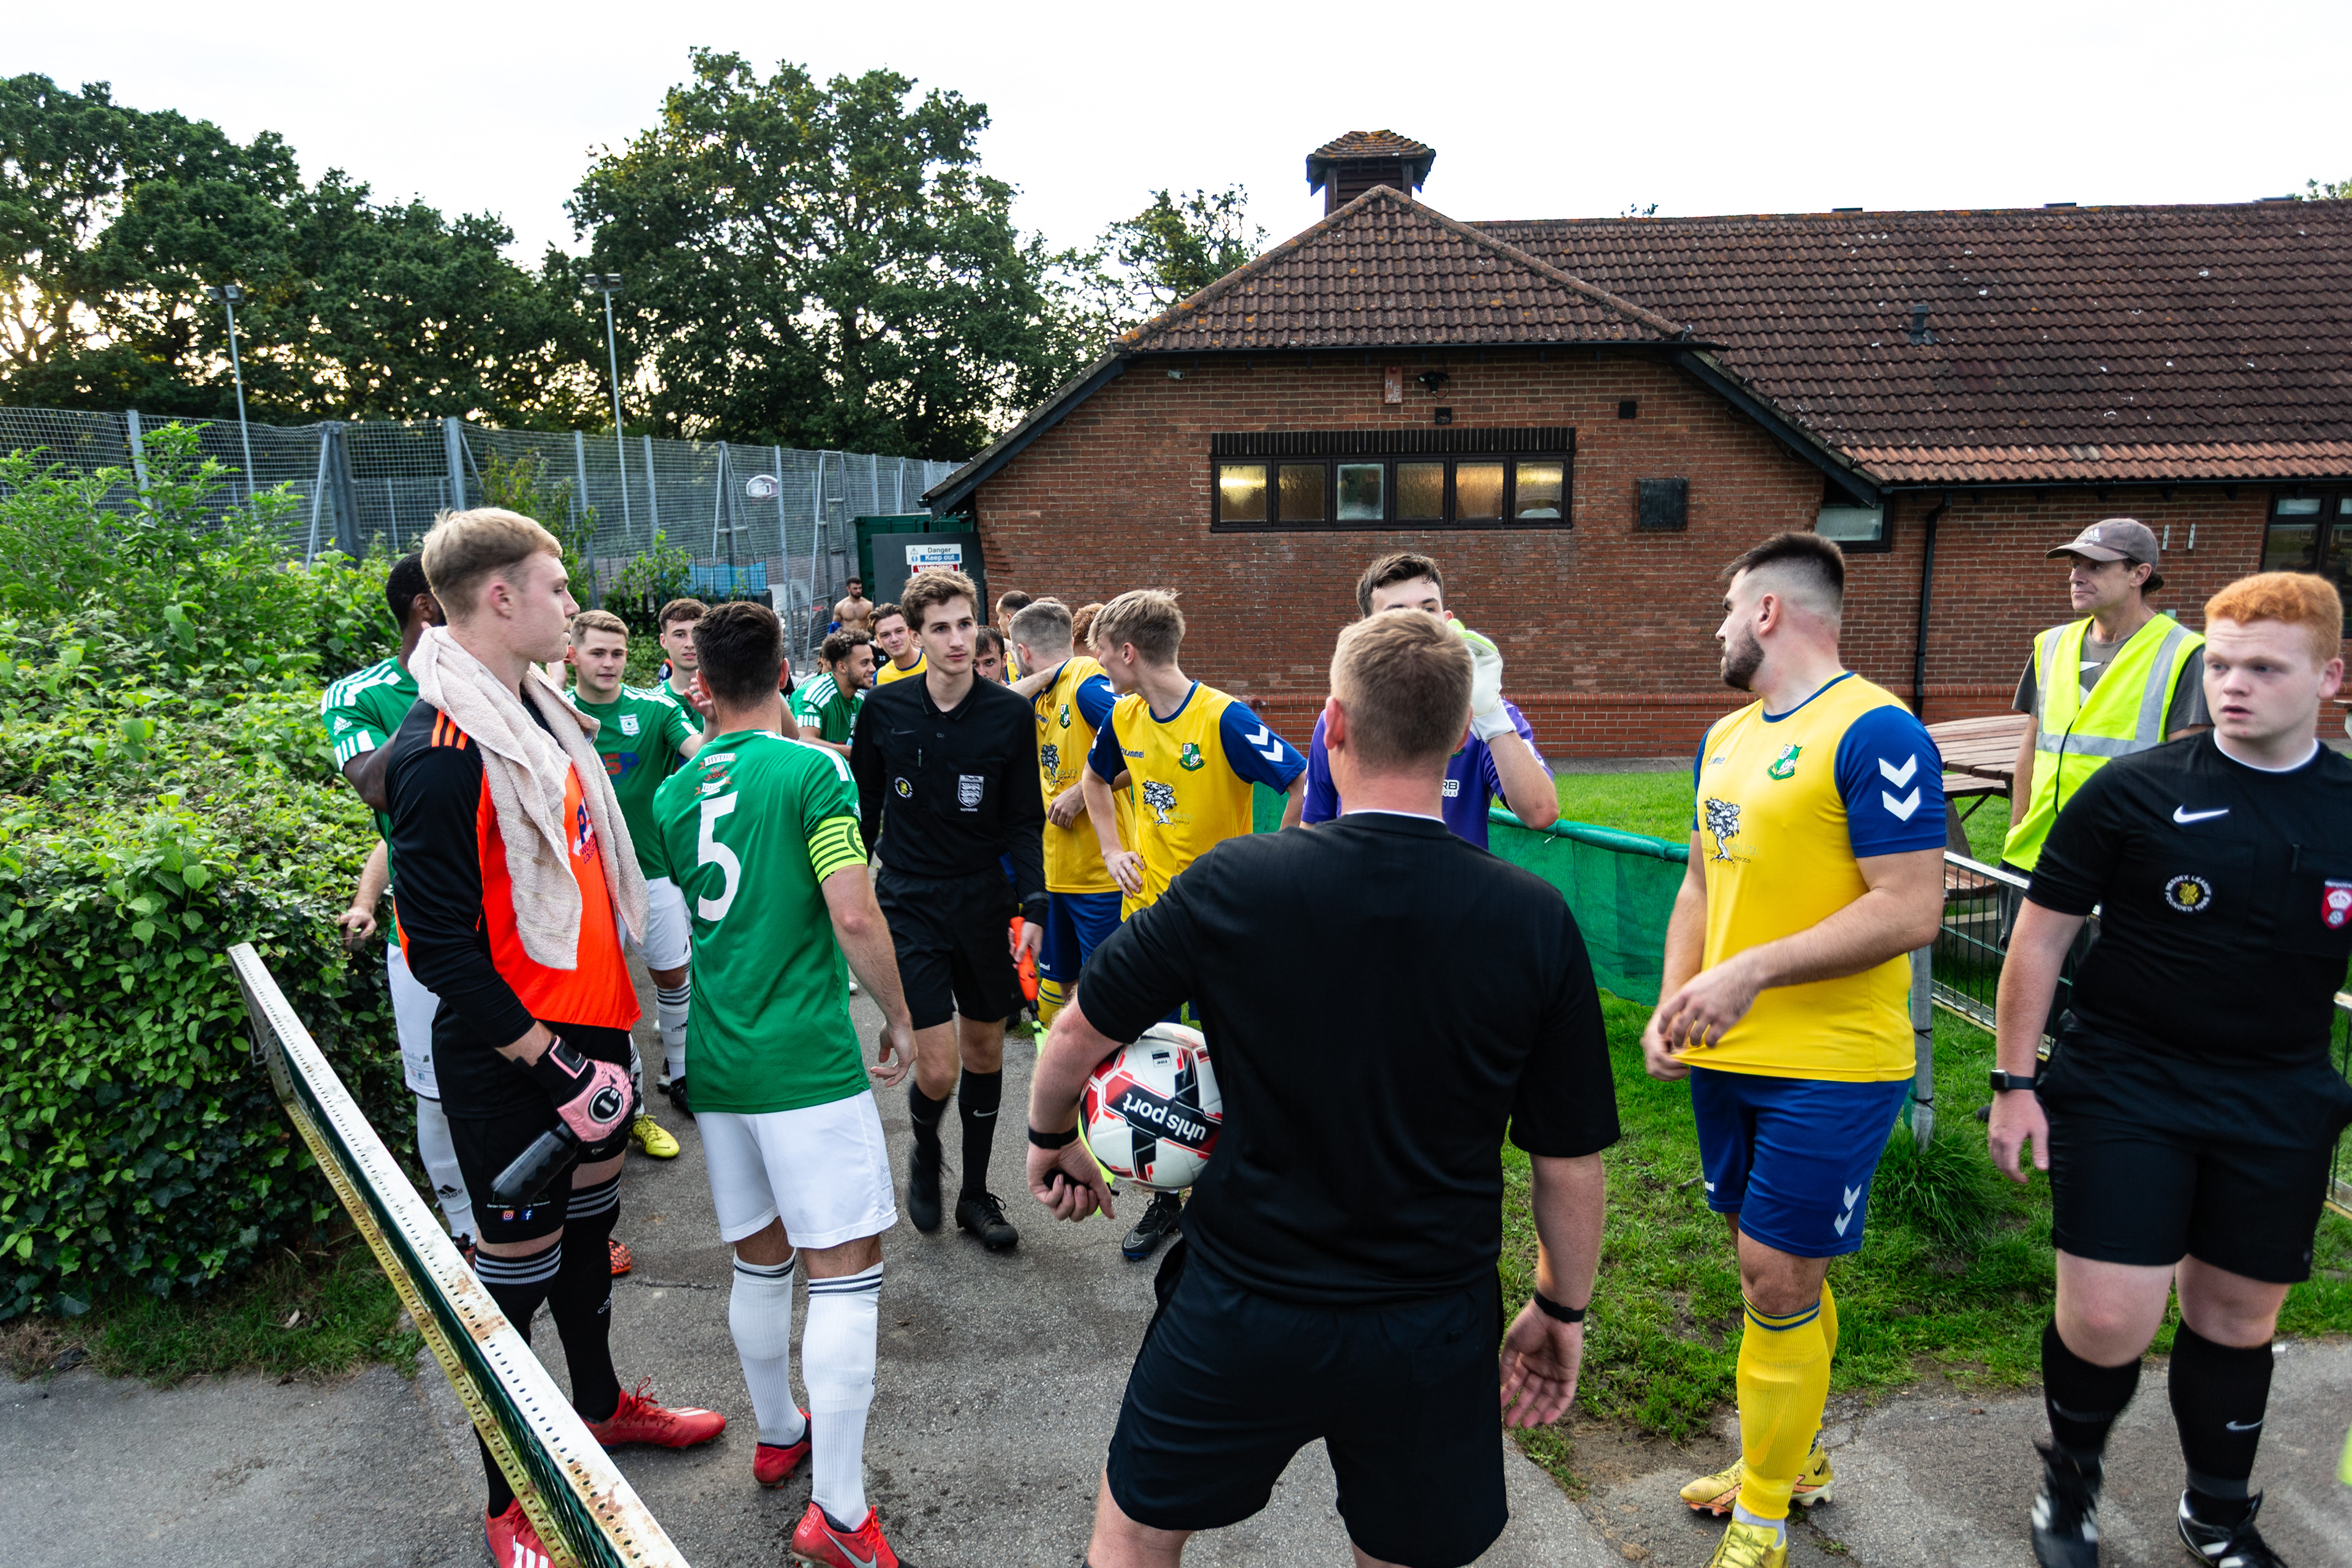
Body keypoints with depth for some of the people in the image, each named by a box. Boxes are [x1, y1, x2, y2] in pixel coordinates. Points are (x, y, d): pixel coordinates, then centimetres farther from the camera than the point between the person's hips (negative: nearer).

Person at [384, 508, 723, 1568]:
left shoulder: (537, 709, 7)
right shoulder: (441, 750, -22)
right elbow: (443, 949, -23)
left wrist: (606, 1026, 16)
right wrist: (555, 1066, -20)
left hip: (586, 1029, 8)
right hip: (509, 1061, -8)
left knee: (589, 1223, 23)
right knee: (517, 1269, 7)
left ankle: (601, 1404, 44)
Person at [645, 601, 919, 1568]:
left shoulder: (674, 792, 8)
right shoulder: (813, 771, -11)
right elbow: (853, 917, -18)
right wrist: (898, 1018, -5)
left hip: (716, 1058, 7)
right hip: (807, 1060, -6)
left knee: (759, 1260, 20)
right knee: (846, 1268, 0)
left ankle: (777, 1435, 37)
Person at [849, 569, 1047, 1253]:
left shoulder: (1010, 714, -4)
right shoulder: (883, 708, -3)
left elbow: (1024, 822, 1)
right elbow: (864, 808, 9)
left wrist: (1034, 905, -10)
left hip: (984, 904, 2)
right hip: (909, 905, -1)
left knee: (985, 1052, 11)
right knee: (937, 1069, -8)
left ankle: (976, 1194, 30)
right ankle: (926, 1151, 27)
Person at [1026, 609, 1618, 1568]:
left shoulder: (1235, 884, -17)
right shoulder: (1535, 922, -14)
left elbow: (1081, 1032, -6)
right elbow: (1570, 1161, -6)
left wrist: (1053, 1138, 15)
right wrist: (1562, 1311, 10)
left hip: (1238, 1310, -1)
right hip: (1432, 1334, 2)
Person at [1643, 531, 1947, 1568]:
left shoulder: (1875, 732, -15)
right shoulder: (1725, 738, 11)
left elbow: (1911, 911, -20)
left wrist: (1753, 972, -25)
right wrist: (1673, 1002, 3)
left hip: (1830, 1066, -7)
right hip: (1727, 1055, 8)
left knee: (1779, 1280, 0)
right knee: (1777, 1269, 19)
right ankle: (1792, 1458, 39)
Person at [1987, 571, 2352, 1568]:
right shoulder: (2135, 792, -8)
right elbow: (2042, 935, -4)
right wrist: (2016, 1082, -5)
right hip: (2125, 1092, -3)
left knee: (2235, 1318, 15)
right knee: (2107, 1323, -5)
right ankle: (2071, 1472, 27)